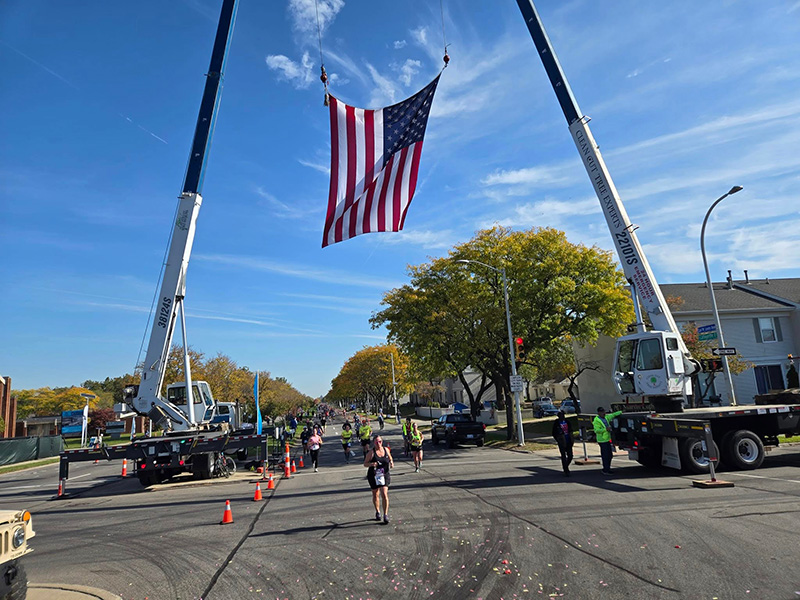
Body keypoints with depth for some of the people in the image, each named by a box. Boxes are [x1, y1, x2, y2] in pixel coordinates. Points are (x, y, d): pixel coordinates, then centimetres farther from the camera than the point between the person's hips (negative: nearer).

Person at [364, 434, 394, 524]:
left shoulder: (386, 450, 0)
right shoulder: (371, 452, -10)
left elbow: (390, 459, 18)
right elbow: (365, 463, -7)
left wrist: (391, 463, -3)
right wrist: (371, 464, -27)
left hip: (384, 475, 1)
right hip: (374, 476, -1)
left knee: (384, 494, -12)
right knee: (375, 495, 13)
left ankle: (386, 515, -2)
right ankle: (377, 512, 35)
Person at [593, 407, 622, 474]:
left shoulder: (606, 417, 11)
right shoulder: (596, 420, -13)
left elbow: (613, 415, 28)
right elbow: (596, 430, -20)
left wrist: (621, 412, 26)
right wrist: (605, 429, -25)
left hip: (608, 439, 9)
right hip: (602, 440, -9)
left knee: (610, 456, 13)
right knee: (605, 456, -7)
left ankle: (606, 469, 24)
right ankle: (606, 470, -1)